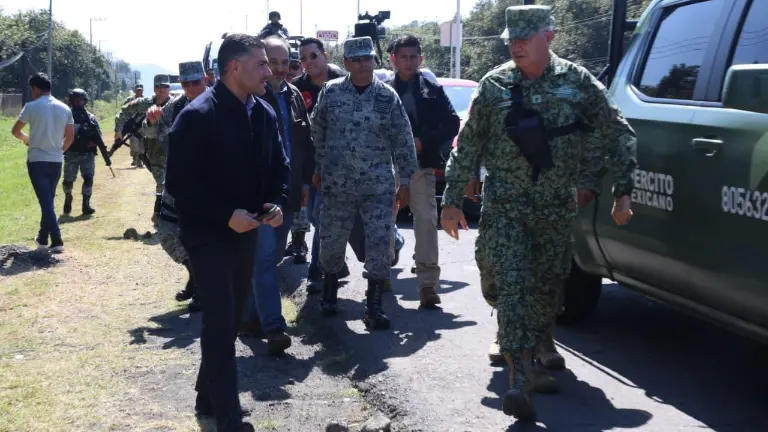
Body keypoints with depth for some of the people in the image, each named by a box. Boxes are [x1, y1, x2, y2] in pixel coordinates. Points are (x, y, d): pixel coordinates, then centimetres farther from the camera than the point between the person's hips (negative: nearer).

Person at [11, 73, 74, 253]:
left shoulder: (32, 106, -7)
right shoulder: (64, 108, 6)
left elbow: (15, 130, -1)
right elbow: (70, 136, 8)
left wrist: (25, 138, 20)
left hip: (37, 160, -5)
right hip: (56, 161, 5)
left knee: (45, 201, -6)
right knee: (48, 200, 16)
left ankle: (57, 241, -16)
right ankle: (43, 238, 23)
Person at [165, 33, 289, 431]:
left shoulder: (264, 113, 5)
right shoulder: (197, 116, -16)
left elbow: (279, 166, 15)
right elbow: (179, 182, -19)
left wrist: (277, 202, -5)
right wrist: (226, 215, -23)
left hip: (245, 232, 7)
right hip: (208, 234, -7)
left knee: (229, 319, 15)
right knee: (221, 322, -9)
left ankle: (209, 398, 31)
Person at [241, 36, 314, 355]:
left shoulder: (293, 96, 11)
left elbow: (306, 140, 18)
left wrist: (305, 180, 15)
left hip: (288, 191, 7)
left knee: (272, 257, 14)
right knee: (265, 259, -10)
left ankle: (254, 315, 26)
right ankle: (273, 328, -13)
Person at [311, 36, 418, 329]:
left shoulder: (387, 96, -1)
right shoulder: (331, 91, 0)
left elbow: (403, 141, 1)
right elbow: (317, 132, 9)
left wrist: (405, 181, 0)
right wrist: (318, 168, 10)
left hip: (379, 186, -1)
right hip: (337, 184, 1)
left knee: (380, 244, -5)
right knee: (332, 241, 10)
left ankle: (374, 305, 3)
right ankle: (329, 290, 35)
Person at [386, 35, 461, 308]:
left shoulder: (432, 90, 5)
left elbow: (452, 123, 0)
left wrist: (424, 142, -9)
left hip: (421, 165, -1)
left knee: (426, 221, -11)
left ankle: (428, 283, -10)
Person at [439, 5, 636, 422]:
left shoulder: (576, 81, 0)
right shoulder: (494, 86, 1)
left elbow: (619, 134, 5)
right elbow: (467, 147, 5)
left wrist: (622, 191, -1)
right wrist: (452, 200, 3)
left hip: (557, 208, 2)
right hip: (504, 205, -1)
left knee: (546, 288, 10)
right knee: (509, 286, -12)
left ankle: (527, 361, 29)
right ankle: (519, 377, -15)